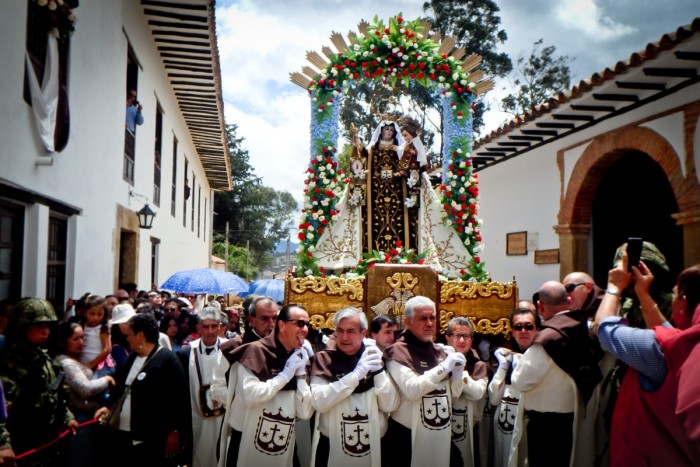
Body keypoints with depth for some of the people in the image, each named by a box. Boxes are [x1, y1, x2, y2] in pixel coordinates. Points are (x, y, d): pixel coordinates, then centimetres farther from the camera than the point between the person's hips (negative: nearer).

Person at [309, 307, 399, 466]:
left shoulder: (375, 358, 1)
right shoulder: (323, 359, -4)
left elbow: (390, 405, -6)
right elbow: (319, 402, -19)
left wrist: (379, 370, -18)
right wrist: (356, 374, -23)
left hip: (373, 448, 2)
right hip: (332, 449, -2)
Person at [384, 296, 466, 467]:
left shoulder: (439, 351, 11)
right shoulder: (398, 352, -10)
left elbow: (455, 393, 11)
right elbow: (412, 390, -23)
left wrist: (458, 370, -6)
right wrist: (444, 367, -21)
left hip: (442, 434, 6)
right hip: (409, 436, -6)